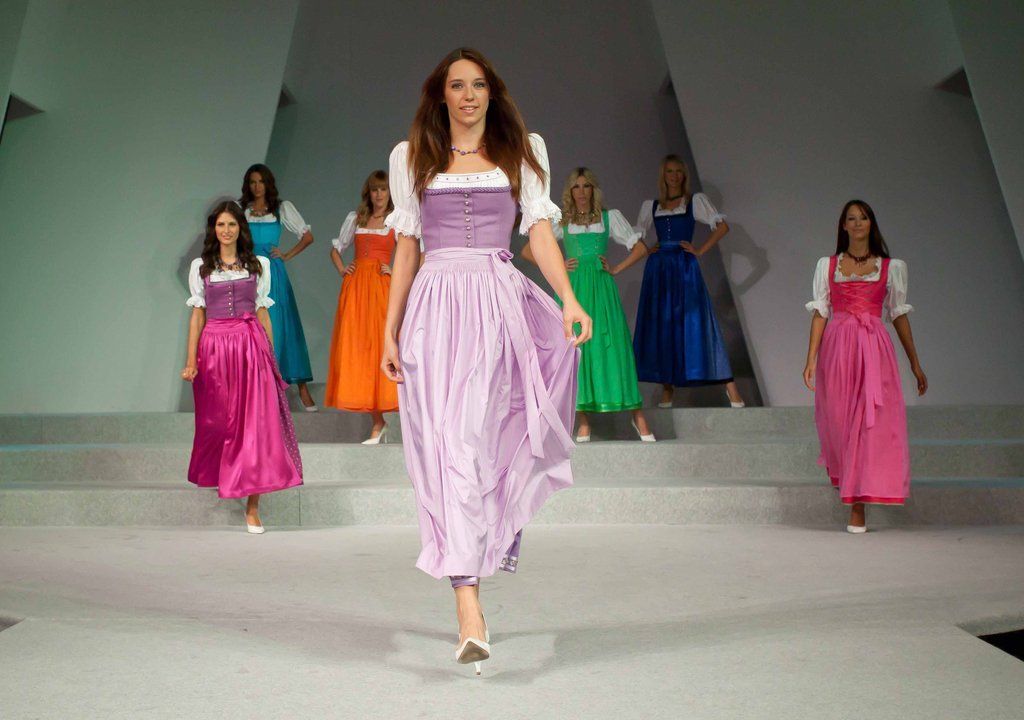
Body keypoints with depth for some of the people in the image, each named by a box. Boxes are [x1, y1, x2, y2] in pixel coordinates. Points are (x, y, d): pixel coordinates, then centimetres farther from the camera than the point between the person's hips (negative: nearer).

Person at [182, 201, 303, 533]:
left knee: (257, 424, -8)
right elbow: (197, 314, 7)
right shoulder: (201, 267, 10)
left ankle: (253, 508, -7)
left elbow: (262, 311, 11)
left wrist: (270, 354, 8)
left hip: (251, 344, -1)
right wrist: (191, 360, 0)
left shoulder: (258, 265, 10)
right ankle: (216, 478, 32)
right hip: (215, 346, 1)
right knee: (218, 422, 5)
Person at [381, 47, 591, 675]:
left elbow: (540, 227, 3)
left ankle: (501, 526, 25)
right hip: (436, 303, 0)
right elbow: (407, 246, 15)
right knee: (449, 443, -8)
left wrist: (569, 298, -13)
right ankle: (469, 606, -9)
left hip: (500, 300, 0)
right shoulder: (411, 157, 16)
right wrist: (391, 330, 10)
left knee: (476, 436, -7)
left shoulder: (522, 150, 14)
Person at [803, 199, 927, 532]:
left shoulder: (892, 267, 10)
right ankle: (842, 472, 36)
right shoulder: (827, 265, 10)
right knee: (839, 419, 5)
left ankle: (858, 507, -8)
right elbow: (820, 312, 5)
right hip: (836, 348, 1)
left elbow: (899, 315, 12)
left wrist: (915, 364, 11)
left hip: (874, 349, -1)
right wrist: (811, 358, -4)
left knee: (871, 423, -9)